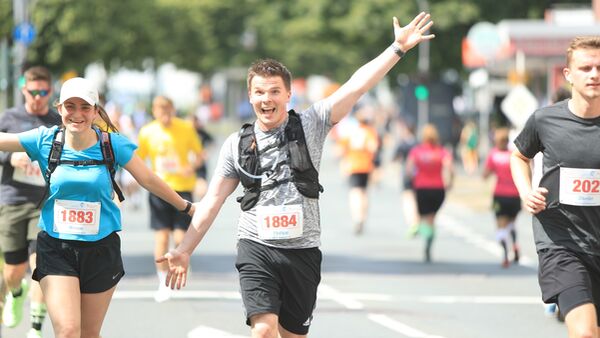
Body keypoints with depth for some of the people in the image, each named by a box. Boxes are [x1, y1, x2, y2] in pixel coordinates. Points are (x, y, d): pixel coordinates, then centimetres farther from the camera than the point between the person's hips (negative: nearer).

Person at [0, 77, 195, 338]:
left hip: (101, 249, 1)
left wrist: (186, 207, 14)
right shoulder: (45, 141, -4)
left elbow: (149, 180, 6)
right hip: (56, 249, -1)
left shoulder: (113, 145, -4)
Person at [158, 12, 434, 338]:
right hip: (257, 249, -1)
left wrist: (398, 47, -14)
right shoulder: (237, 144, 4)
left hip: (302, 251, 1)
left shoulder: (310, 125, 0)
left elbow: (357, 85, -7)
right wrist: (184, 251, 2)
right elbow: (212, 202, 7)